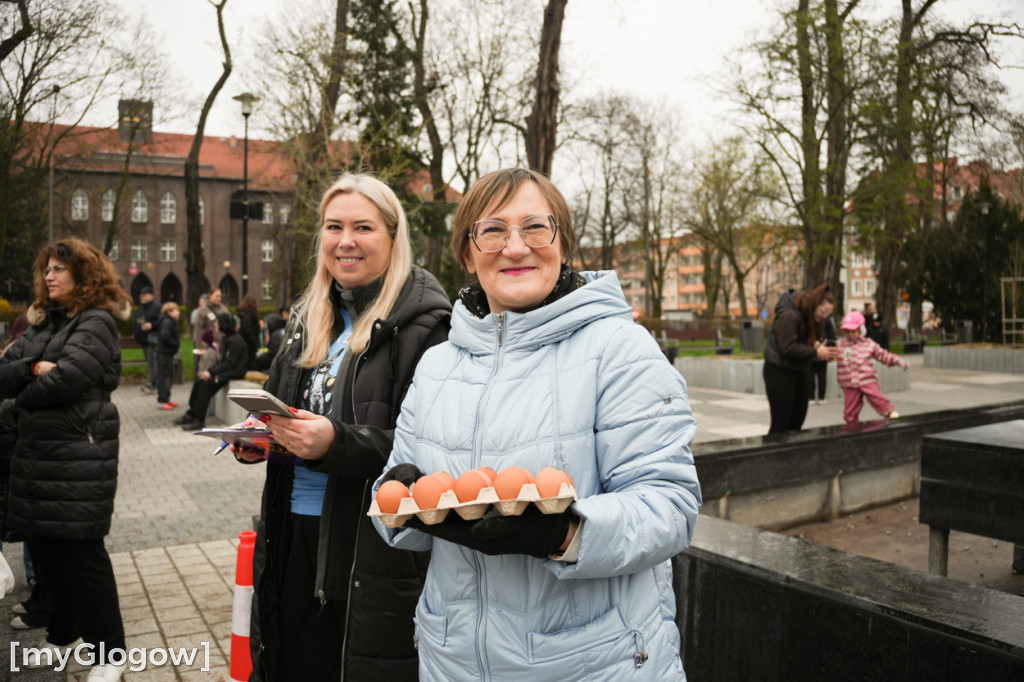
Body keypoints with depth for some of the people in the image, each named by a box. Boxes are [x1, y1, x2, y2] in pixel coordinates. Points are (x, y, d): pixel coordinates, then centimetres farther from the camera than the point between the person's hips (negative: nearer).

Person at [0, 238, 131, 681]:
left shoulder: (97, 322, -8)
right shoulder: (42, 324, 16)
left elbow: (66, 379, -20)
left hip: (80, 454, -7)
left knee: (82, 552, -3)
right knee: (44, 548, 15)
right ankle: (63, 634, 33)